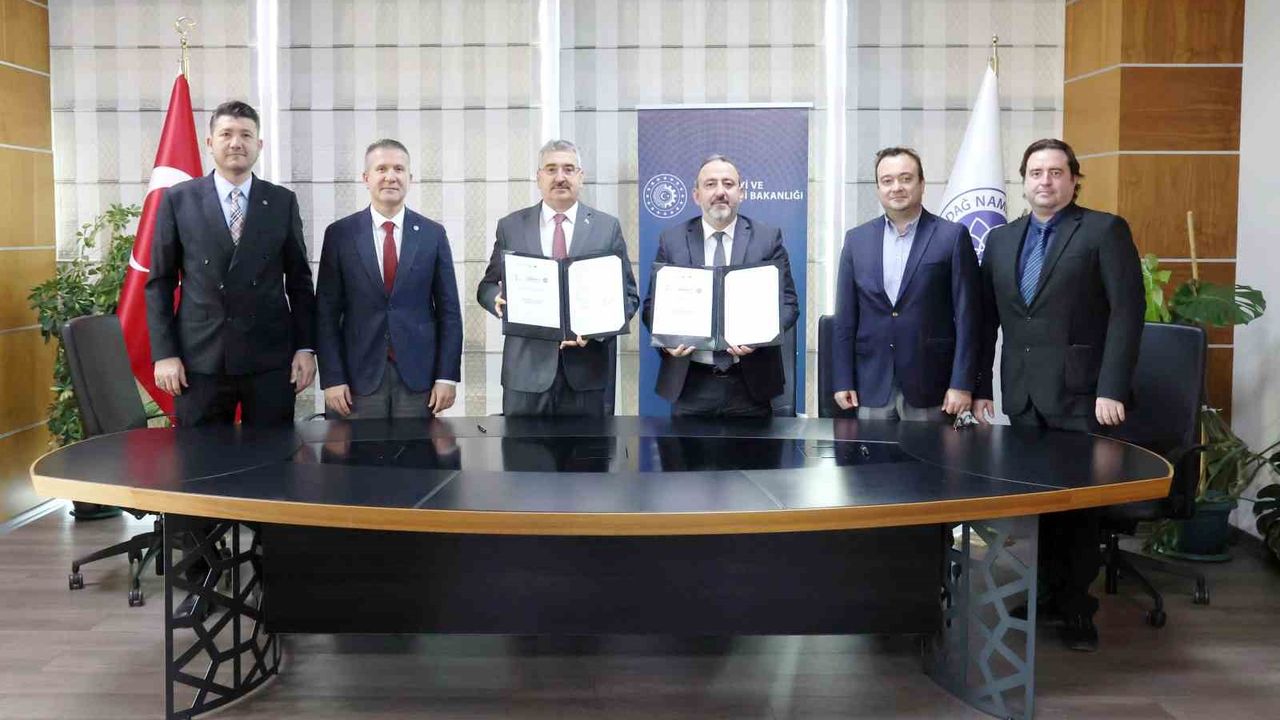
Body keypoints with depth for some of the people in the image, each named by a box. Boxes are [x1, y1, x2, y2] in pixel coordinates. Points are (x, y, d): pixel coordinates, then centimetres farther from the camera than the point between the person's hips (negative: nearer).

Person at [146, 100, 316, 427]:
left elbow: (299, 280, 8)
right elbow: (159, 282, 4)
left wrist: (305, 347, 2)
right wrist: (164, 353, -3)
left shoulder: (283, 202, 6)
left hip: (270, 358, 1)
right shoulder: (178, 200, 4)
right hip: (200, 359, 0)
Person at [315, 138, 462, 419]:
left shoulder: (433, 234, 4)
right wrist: (332, 378, -5)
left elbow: (448, 309, 4)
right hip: (360, 374, 0)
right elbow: (327, 311, 1)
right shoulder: (340, 234, 2)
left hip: (418, 374, 1)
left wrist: (447, 376, -2)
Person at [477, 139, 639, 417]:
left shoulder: (608, 227, 5)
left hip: (587, 370, 0)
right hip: (527, 368, 0)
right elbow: (487, 286, 12)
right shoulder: (511, 226, 7)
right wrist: (499, 299, -12)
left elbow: (628, 294, 4)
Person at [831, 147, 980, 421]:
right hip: (872, 386, 3)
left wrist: (962, 384, -9)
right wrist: (843, 381, 3)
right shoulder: (857, 239, 7)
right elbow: (845, 318, 8)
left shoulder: (952, 236, -2)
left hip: (929, 386, -2)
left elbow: (967, 316, -4)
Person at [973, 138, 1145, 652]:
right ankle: (1050, 591, 22)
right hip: (1023, 397, 4)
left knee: (1079, 504, 2)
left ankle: (1077, 609, 15)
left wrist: (1111, 389, -15)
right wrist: (980, 386, 8)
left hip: (1079, 394, -4)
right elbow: (987, 319, 14)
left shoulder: (1105, 231, -2)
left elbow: (1127, 312, -8)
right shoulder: (1001, 240, 13)